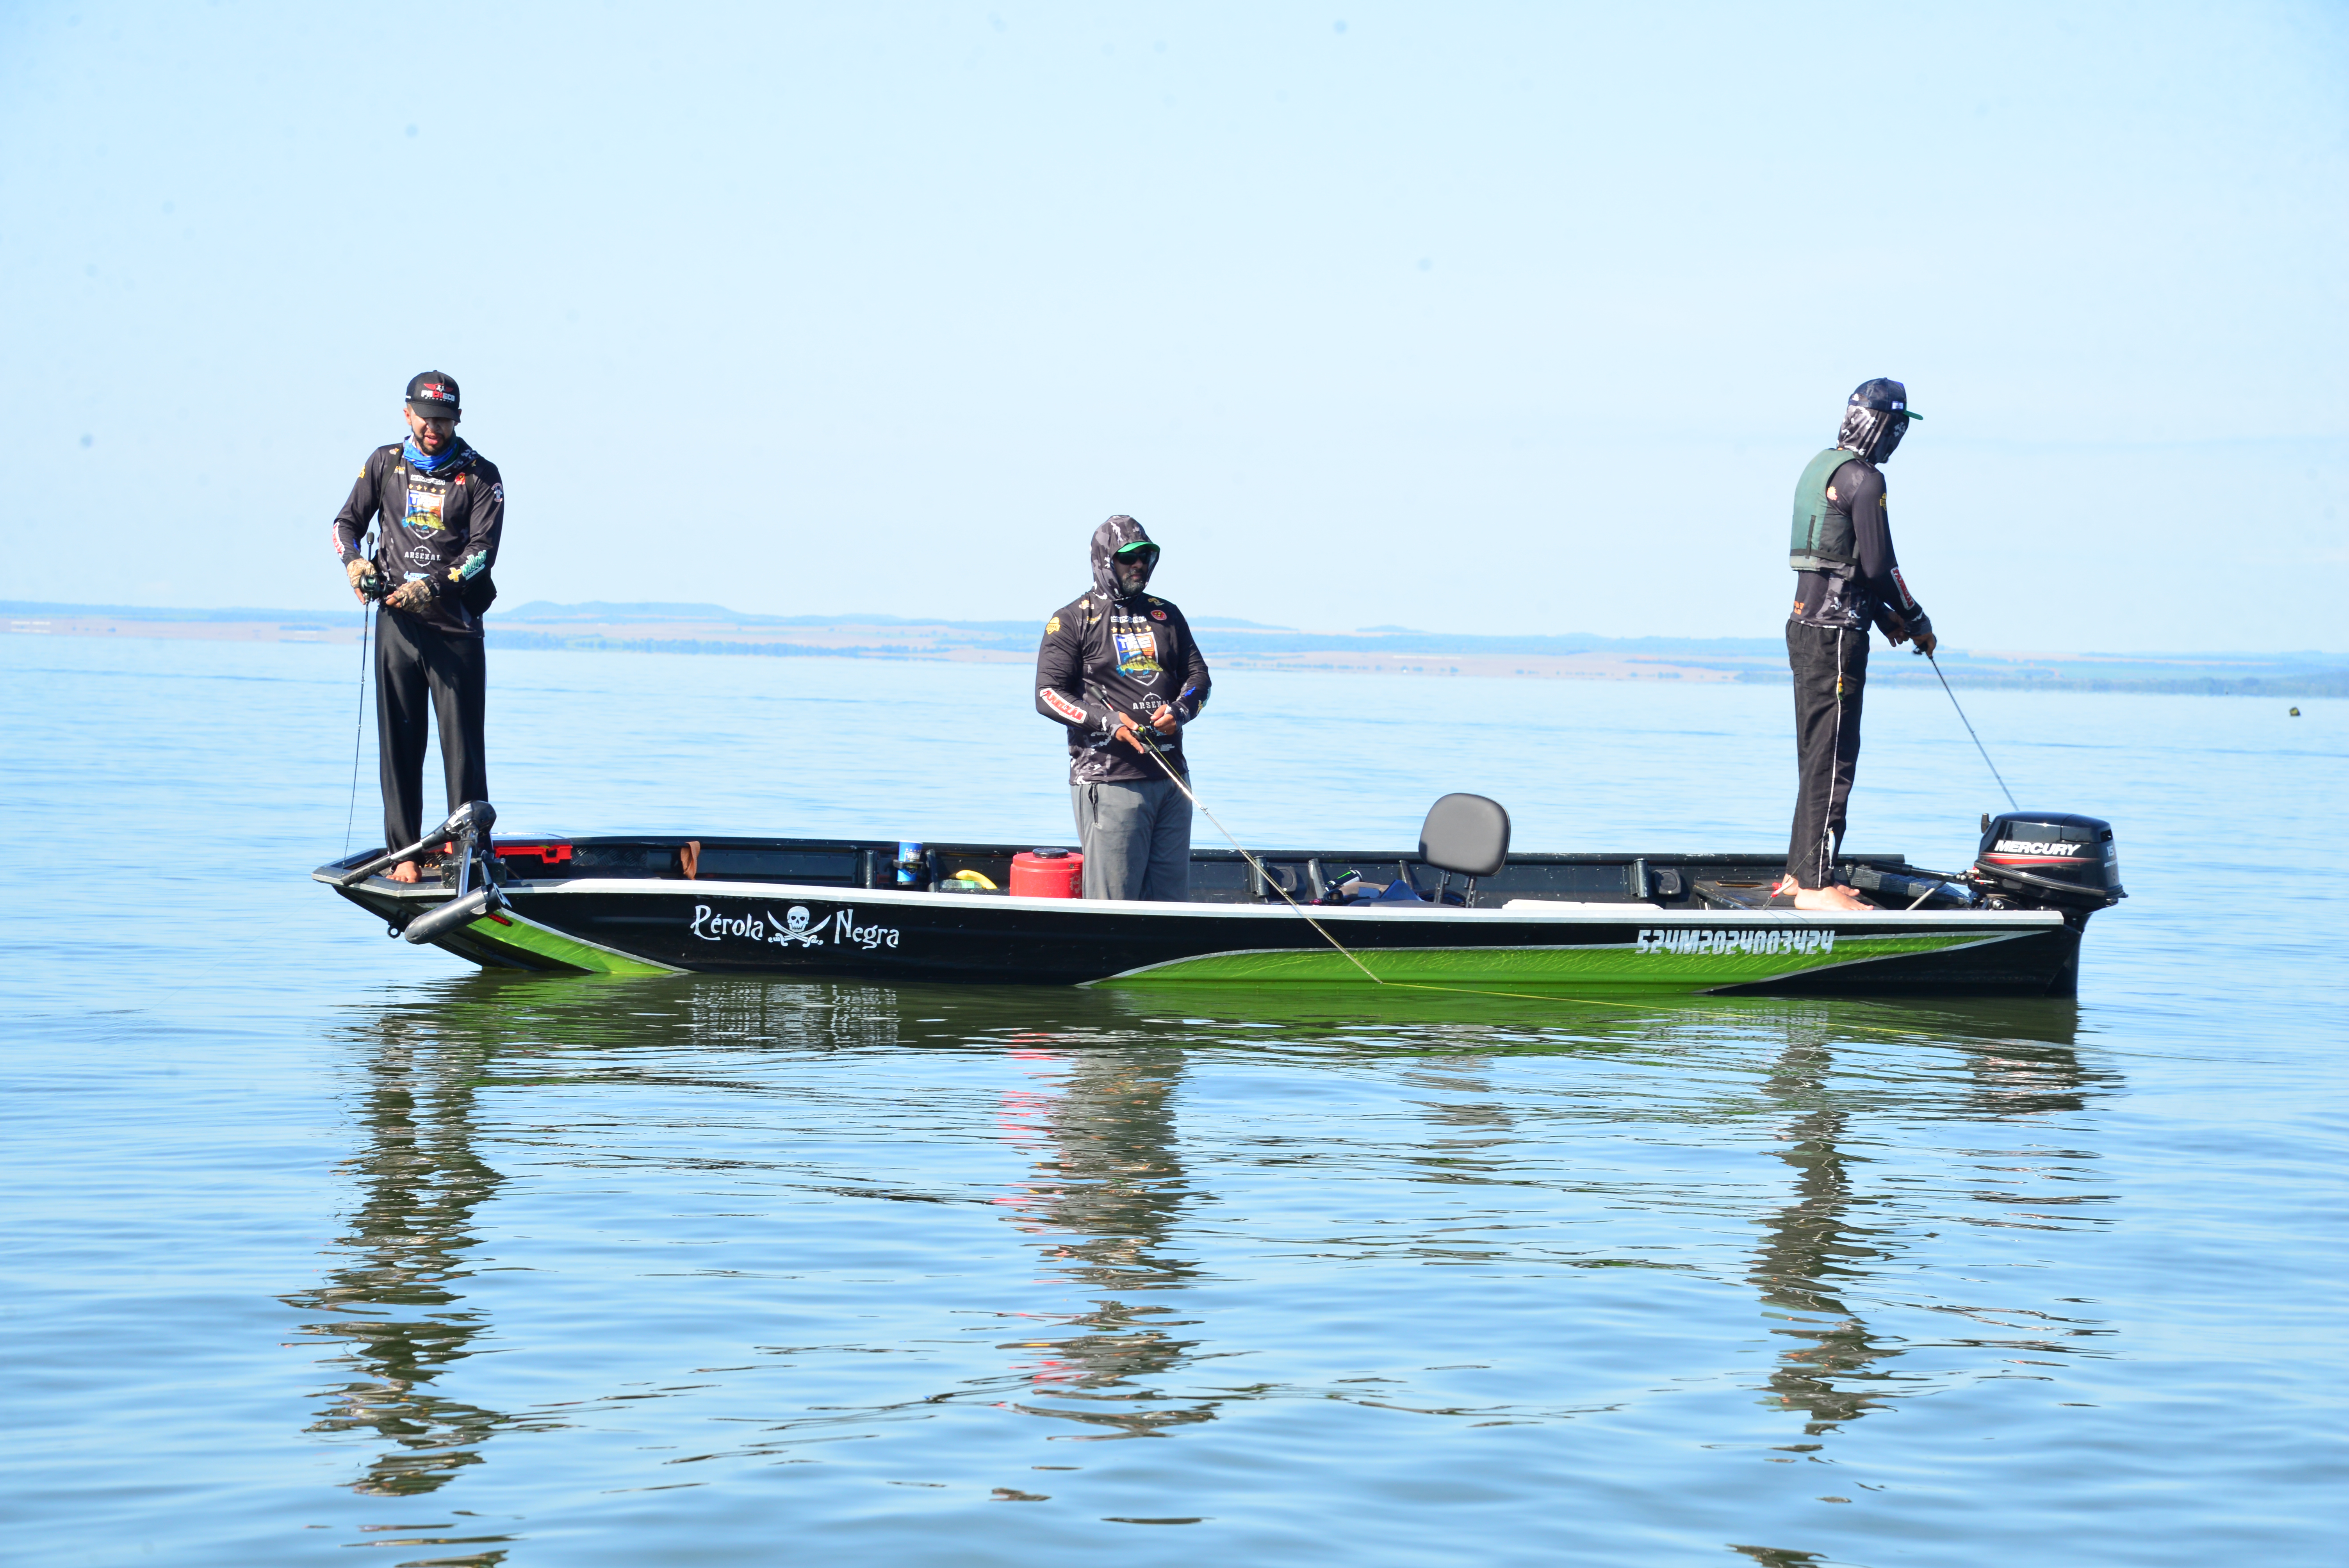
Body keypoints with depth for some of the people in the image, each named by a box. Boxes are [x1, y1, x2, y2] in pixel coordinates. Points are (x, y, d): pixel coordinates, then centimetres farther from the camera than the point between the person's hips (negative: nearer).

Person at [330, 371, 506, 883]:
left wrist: (432, 588, -18)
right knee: (400, 743, 2)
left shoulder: (480, 476, 3)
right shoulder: (385, 464, 11)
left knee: (463, 745, -4)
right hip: (397, 624, 2)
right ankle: (404, 853, 7)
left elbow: (483, 549, -6)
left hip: (456, 626, -2)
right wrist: (354, 562, -5)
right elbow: (347, 521, 17)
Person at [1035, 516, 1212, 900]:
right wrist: (1108, 720, -17)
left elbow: (1198, 676, 19)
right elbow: (1048, 694, -3)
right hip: (1108, 779, -5)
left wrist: (1179, 711, -4)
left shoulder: (1167, 616, 18)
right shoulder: (1074, 621, 3)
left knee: (1172, 895, 6)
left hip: (1171, 776, 5)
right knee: (1113, 901, -9)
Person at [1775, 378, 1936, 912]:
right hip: (1837, 633, -10)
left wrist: (1886, 617, 17)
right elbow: (1879, 564, -16)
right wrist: (1918, 623, -3)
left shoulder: (1819, 468, 15)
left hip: (1806, 625, 10)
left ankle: (1798, 875, 19)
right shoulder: (1863, 479, -15)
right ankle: (1815, 885, -8)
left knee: (1818, 758, 15)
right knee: (1833, 761, -8)